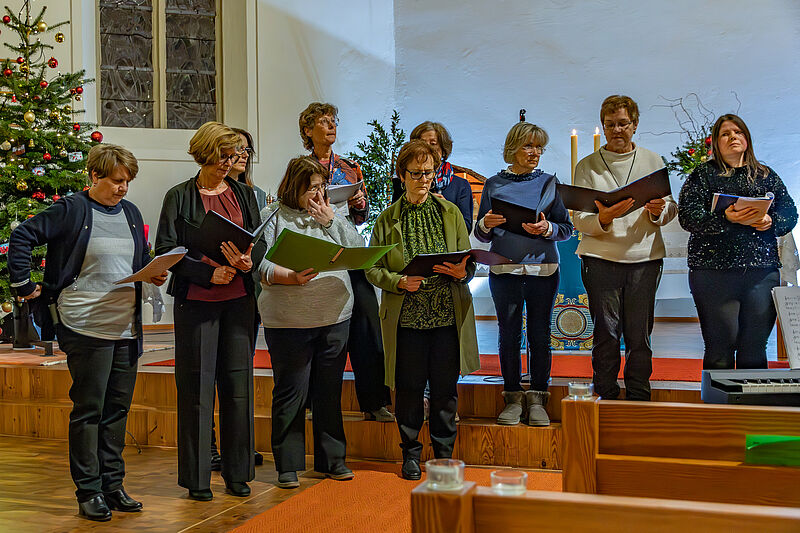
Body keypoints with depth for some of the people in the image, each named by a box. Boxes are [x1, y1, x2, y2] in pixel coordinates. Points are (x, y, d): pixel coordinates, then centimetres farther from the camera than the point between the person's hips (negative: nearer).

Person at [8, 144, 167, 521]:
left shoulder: (131, 213, 14)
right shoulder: (71, 210, -5)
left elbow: (143, 259, 24)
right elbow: (22, 238, -7)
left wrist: (155, 274, 4)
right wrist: (24, 286, -7)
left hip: (127, 328, 6)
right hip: (86, 327, -6)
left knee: (117, 408, 11)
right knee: (88, 410, 1)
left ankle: (113, 485, 22)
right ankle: (89, 492, 11)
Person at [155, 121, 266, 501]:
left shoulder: (244, 194, 13)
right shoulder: (179, 197, 2)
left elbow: (260, 241, 11)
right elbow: (165, 250, -5)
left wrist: (248, 260, -12)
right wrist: (209, 273, -16)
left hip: (239, 299, 3)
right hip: (196, 300, -3)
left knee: (238, 383, 5)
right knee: (196, 387, 0)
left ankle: (238, 473, 16)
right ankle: (197, 477, 11)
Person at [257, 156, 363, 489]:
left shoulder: (332, 215, 14)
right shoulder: (273, 217, 1)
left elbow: (359, 250, 6)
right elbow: (260, 265, -6)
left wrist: (330, 222, -2)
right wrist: (290, 277, -23)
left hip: (335, 317, 4)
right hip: (289, 321, -4)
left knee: (329, 391, 12)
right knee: (291, 393, 1)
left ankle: (332, 459, 24)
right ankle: (287, 465, 13)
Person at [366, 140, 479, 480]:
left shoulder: (450, 213, 9)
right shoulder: (387, 220, 4)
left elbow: (470, 262, 10)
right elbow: (373, 270, 2)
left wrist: (461, 273, -12)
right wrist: (401, 282, -15)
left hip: (448, 315, 1)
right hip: (406, 317, -1)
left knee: (445, 388, 6)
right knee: (409, 388, 4)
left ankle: (444, 453, 22)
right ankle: (411, 454, 21)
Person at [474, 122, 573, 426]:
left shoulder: (549, 183, 8)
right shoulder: (494, 184, 8)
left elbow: (567, 228, 6)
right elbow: (481, 236, 10)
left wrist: (547, 228, -14)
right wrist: (486, 224, -11)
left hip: (542, 269, 0)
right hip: (504, 270, 0)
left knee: (539, 335, 2)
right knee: (509, 335, 3)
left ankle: (537, 400, 11)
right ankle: (513, 398, 13)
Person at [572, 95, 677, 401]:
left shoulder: (653, 161, 13)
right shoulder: (588, 166, 6)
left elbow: (672, 208, 11)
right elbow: (579, 220, -1)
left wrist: (658, 211, -11)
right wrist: (604, 218, -21)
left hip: (645, 257, 2)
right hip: (601, 258, -1)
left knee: (639, 336, 3)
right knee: (606, 333, -1)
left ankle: (638, 403, 14)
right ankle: (606, 400, 11)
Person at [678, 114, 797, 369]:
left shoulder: (766, 175, 18)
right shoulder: (703, 174, 7)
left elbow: (789, 213, 14)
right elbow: (688, 216, -5)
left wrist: (770, 221, -8)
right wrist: (725, 218, -20)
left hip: (762, 270, 3)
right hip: (715, 270, -3)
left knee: (755, 347, 5)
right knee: (720, 349, -3)